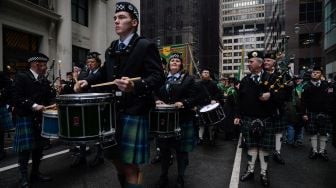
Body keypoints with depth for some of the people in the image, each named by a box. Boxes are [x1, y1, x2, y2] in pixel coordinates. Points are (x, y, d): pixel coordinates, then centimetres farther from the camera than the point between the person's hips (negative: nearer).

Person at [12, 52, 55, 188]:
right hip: (25, 117, -6)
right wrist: (33, 106, -24)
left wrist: (54, 103, -7)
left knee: (39, 147, 12)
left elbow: (48, 97, 12)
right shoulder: (21, 77, -7)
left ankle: (35, 173, 25)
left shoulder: (45, 80, 12)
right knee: (25, 148, -1)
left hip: (41, 117, 6)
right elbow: (17, 97, -16)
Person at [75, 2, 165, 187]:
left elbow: (158, 77, -16)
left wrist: (135, 86, -33)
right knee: (117, 160, 18)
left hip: (134, 112, -7)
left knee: (130, 165, 0)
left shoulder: (146, 45, -7)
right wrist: (88, 81, 9)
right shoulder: (111, 49, 14)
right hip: (113, 110, 7)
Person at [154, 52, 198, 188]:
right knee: (164, 148, 12)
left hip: (183, 119, -3)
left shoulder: (188, 79, 1)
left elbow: (194, 98, -6)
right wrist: (157, 100, -9)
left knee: (181, 149, 7)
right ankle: (163, 176, 29)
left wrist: (183, 103, -23)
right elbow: (156, 93, 13)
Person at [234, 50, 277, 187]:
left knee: (264, 147, 7)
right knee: (251, 145, 8)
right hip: (248, 119, 2)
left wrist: (270, 95, -16)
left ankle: (264, 173, 21)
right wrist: (237, 115, 4)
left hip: (265, 120, -2)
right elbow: (240, 100, 8)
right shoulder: (245, 80, 8)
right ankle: (250, 170, 22)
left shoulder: (270, 78, 1)